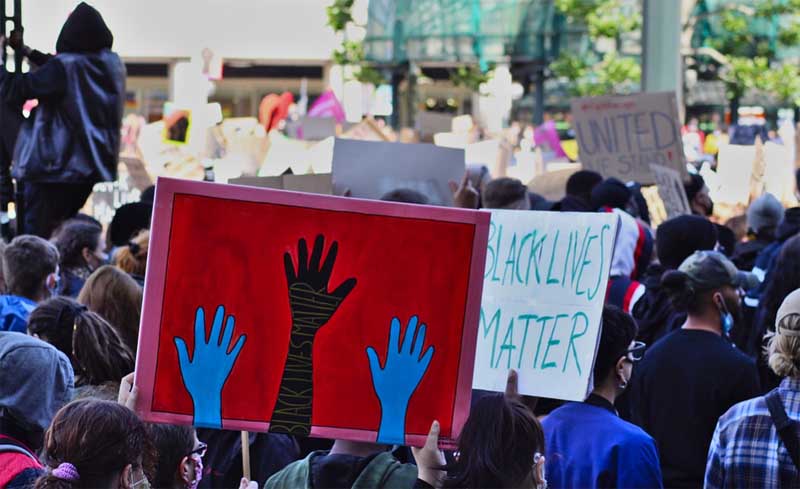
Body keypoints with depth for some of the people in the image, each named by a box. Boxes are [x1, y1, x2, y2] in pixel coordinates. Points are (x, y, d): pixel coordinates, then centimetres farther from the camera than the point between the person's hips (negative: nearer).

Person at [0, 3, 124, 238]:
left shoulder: (65, 66, -18)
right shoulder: (112, 65, 4)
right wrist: (28, 51, 26)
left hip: (54, 166, -7)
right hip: (91, 165, 7)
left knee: (36, 237, -3)